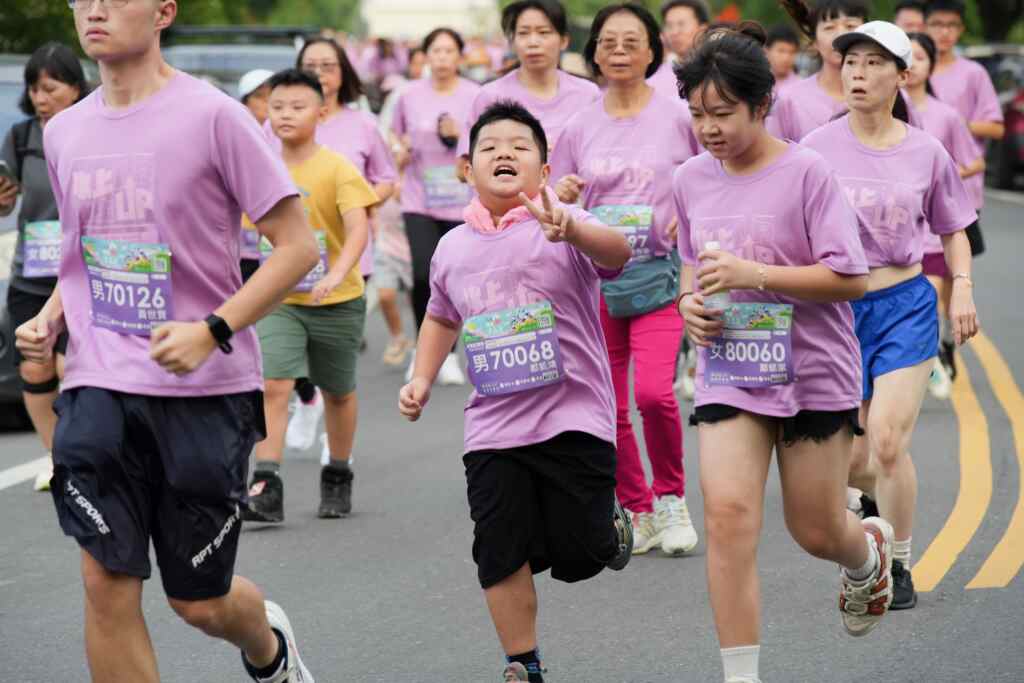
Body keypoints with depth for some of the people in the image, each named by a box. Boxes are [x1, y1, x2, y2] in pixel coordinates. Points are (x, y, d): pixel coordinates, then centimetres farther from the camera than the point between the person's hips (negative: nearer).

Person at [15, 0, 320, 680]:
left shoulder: (212, 116, -9)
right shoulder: (64, 132, 8)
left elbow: (298, 246, -8)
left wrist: (213, 331, -19)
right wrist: (48, 319, 4)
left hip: (207, 390, -4)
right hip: (99, 387, 4)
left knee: (200, 602, 7)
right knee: (107, 582, -10)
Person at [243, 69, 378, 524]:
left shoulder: (337, 169, -12)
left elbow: (358, 230, -23)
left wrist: (336, 274, -39)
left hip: (337, 302, -2)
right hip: (279, 301, 2)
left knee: (337, 392, 14)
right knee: (273, 385, -16)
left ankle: (337, 478, 34)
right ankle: (266, 487, -20)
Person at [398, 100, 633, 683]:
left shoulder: (561, 227, -7)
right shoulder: (453, 248, 9)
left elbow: (617, 252, -29)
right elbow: (442, 317, 28)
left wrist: (570, 230, -49)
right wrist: (422, 379, 15)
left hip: (573, 419, -4)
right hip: (493, 429, 4)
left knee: (578, 553, -3)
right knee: (501, 552, -2)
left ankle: (609, 519, 33)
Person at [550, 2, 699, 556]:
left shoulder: (679, 118, -1)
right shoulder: (580, 128, 7)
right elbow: (558, 215, 14)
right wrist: (562, 198, -9)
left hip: (658, 275, -3)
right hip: (594, 277, 3)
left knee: (654, 392, -19)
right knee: (607, 406, 3)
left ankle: (671, 496, 4)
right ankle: (638, 513, 20)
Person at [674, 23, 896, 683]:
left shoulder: (807, 172, -12)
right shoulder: (691, 179, 4)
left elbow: (851, 278, -15)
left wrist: (755, 274, -23)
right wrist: (691, 300, 0)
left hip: (814, 374, -3)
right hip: (728, 374, 3)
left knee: (818, 531, 8)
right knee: (728, 513, -15)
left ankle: (872, 550, 47)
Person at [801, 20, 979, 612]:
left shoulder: (926, 153, 0)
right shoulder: (817, 149, -2)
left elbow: (953, 229, 13)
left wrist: (962, 288, -1)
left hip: (905, 305, -1)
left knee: (888, 442, -14)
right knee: (850, 462, 3)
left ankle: (900, 567, 3)